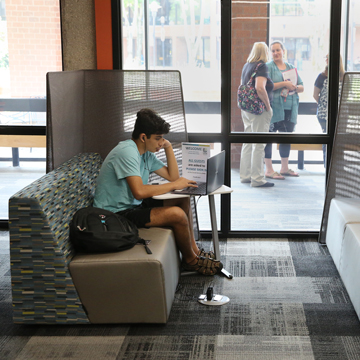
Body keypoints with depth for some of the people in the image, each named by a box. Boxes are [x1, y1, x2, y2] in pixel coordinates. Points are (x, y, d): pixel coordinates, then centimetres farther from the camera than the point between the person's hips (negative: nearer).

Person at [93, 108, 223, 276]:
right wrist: (174, 185, -21)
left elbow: (173, 176, 13)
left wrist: (168, 147, 1)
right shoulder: (126, 152, -22)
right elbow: (139, 191, -32)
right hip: (115, 213, -11)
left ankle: (194, 249, 15)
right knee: (177, 214, -22)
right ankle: (190, 260, 2)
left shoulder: (146, 153, 8)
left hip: (133, 205, 11)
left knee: (183, 200, 9)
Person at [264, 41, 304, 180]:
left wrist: (295, 87, -6)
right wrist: (284, 84, -18)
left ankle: (284, 168, 22)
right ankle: (269, 170, 0)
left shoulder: (291, 68, 17)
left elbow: (302, 87, 17)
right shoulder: (268, 67, 0)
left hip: (290, 108, 6)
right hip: (274, 107, -6)